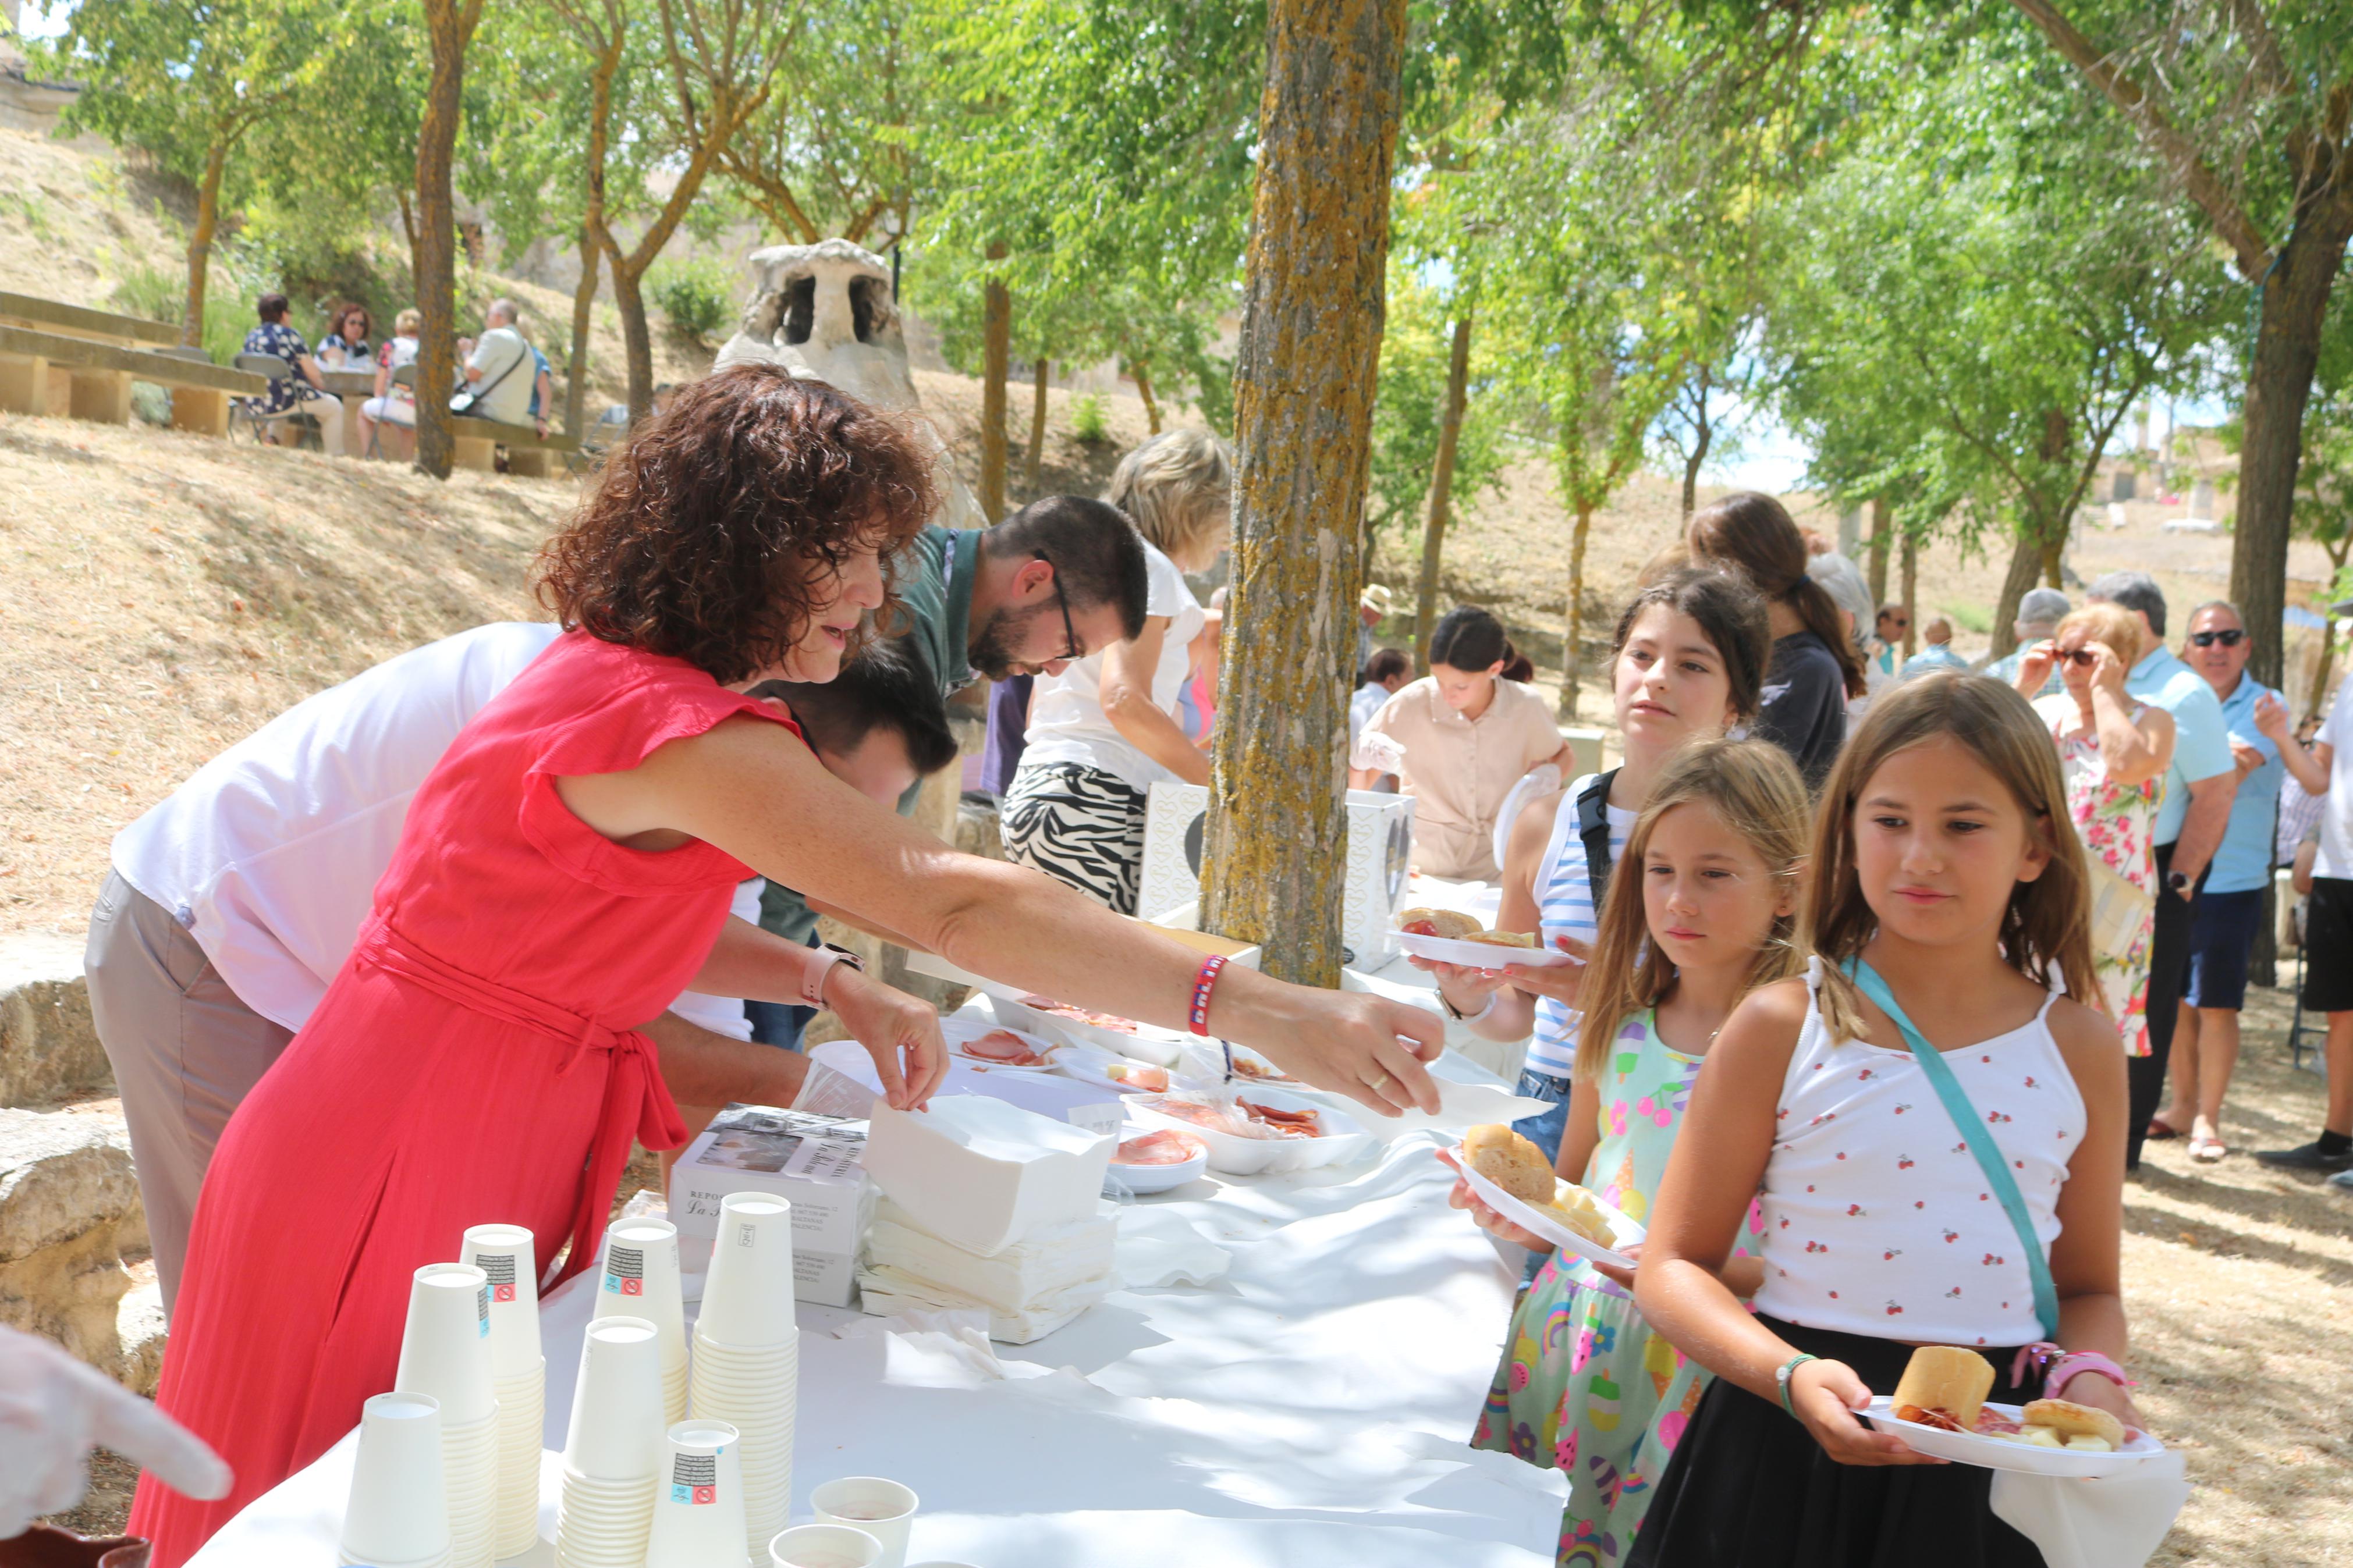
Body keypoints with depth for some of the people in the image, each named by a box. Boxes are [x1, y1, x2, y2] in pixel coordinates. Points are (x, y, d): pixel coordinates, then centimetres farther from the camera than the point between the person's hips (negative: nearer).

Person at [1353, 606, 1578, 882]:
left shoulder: (1526, 708, -7)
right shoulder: (1413, 702, -10)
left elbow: (1563, 753, 16)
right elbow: (1356, 788, -1)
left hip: (1493, 865, 1)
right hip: (1423, 863, -1)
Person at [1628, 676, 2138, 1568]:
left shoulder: (2079, 1049, 1)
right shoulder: (1782, 1030, -7)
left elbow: (2089, 1287, 11)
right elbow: (1673, 1267, -6)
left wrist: (2088, 1376, -9)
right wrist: (1793, 1376, -20)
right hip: (1789, 1458, -1)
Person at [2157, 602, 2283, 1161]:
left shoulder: (2265, 707, -5)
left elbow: (2238, 764, -21)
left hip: (2232, 879, -4)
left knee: (2216, 1004, -1)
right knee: (2177, 998, 12)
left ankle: (2207, 1119, 9)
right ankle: (2184, 1104, 25)